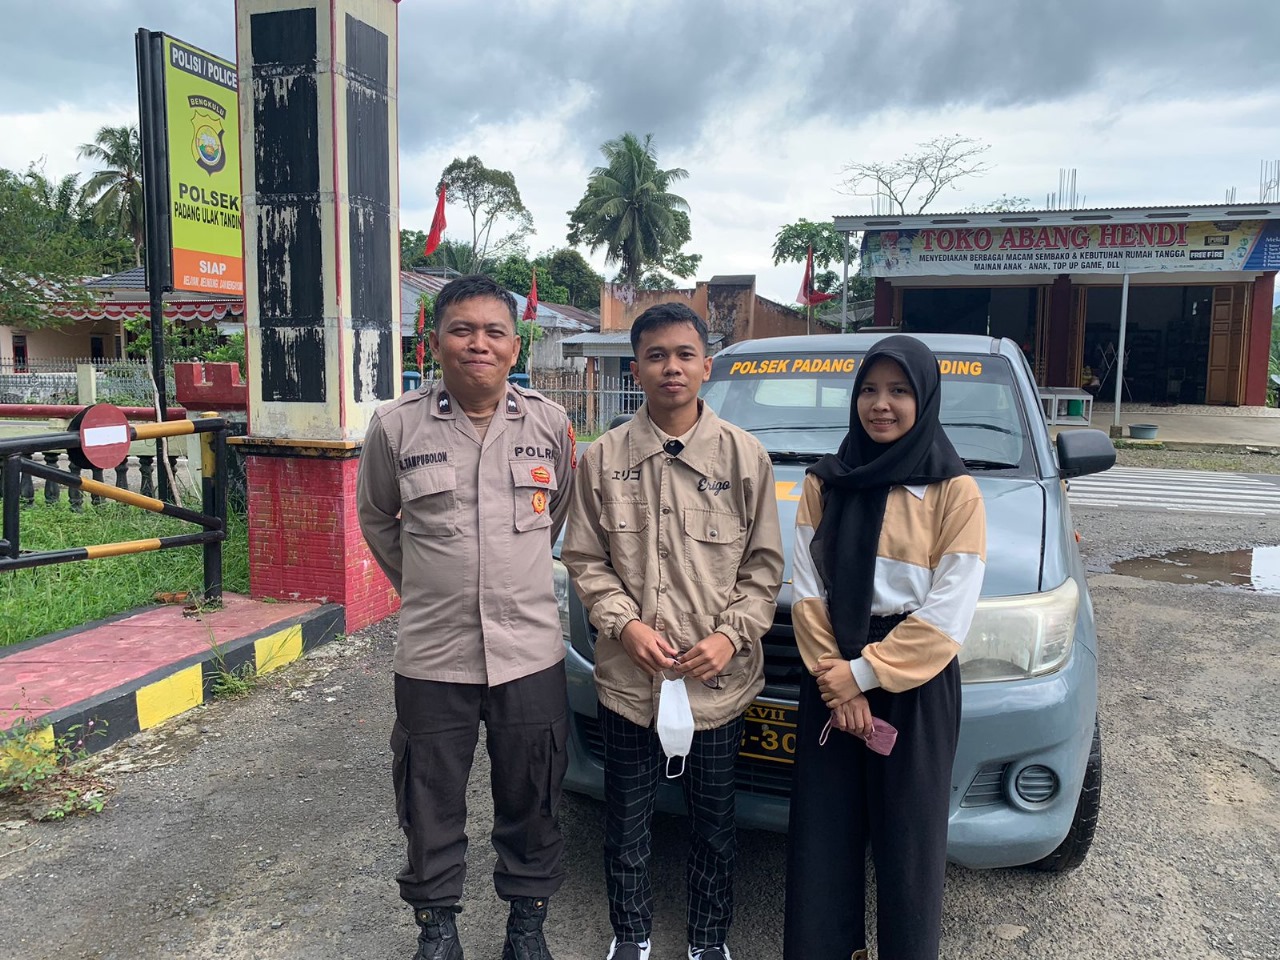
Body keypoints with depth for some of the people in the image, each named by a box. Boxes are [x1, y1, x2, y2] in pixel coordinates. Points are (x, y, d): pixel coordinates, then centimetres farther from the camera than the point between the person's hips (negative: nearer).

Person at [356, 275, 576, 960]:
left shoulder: (549, 423, -1)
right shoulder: (397, 426, -4)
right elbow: (375, 518, 12)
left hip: (529, 650, 1)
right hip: (432, 653, 0)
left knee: (531, 800, 14)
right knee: (431, 803, 14)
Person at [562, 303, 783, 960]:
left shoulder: (744, 456, -4)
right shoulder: (604, 459, -3)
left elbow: (763, 565, 0)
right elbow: (584, 560, 1)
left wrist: (730, 636, -11)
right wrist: (626, 624, -12)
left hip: (719, 680, 0)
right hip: (628, 681, 0)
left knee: (714, 825, 17)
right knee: (626, 825, 16)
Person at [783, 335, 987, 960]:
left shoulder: (955, 491, -5)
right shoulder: (824, 483, 6)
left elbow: (948, 614, -10)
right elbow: (805, 587, 0)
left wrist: (865, 672, -14)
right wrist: (835, 678, -11)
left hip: (917, 683, -3)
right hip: (830, 679, 3)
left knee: (908, 837, 8)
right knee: (823, 831, 9)